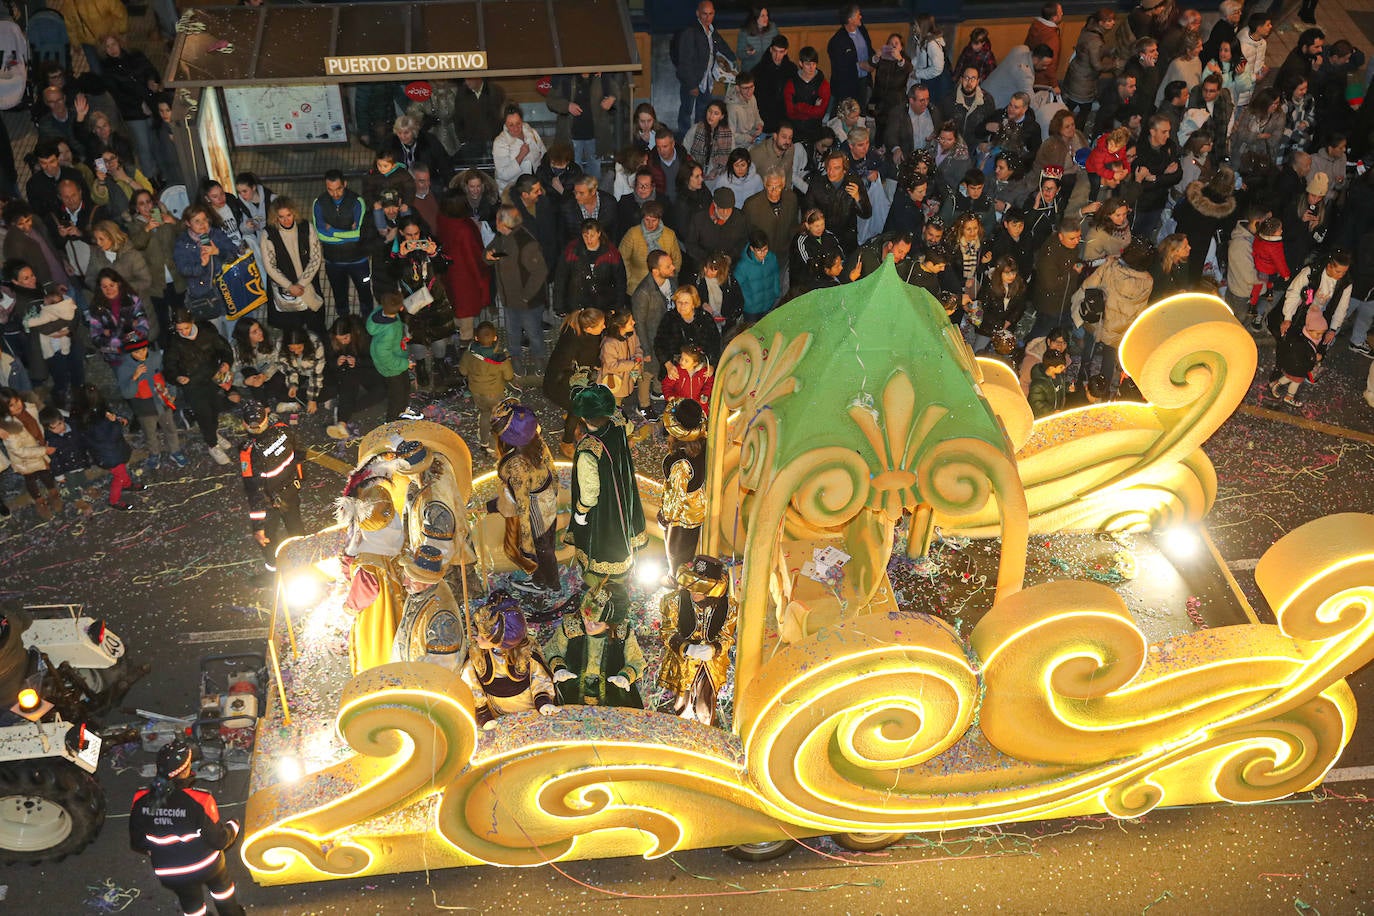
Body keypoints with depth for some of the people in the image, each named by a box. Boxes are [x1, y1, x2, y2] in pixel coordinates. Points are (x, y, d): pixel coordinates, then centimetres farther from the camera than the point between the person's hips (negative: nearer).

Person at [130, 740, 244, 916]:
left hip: (169, 876, 2)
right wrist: (233, 828, 2)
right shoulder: (199, 800, -31)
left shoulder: (141, 800, -20)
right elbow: (219, 840, -20)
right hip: (205, 866, -2)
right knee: (220, 884, 31)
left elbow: (137, 843, -5)